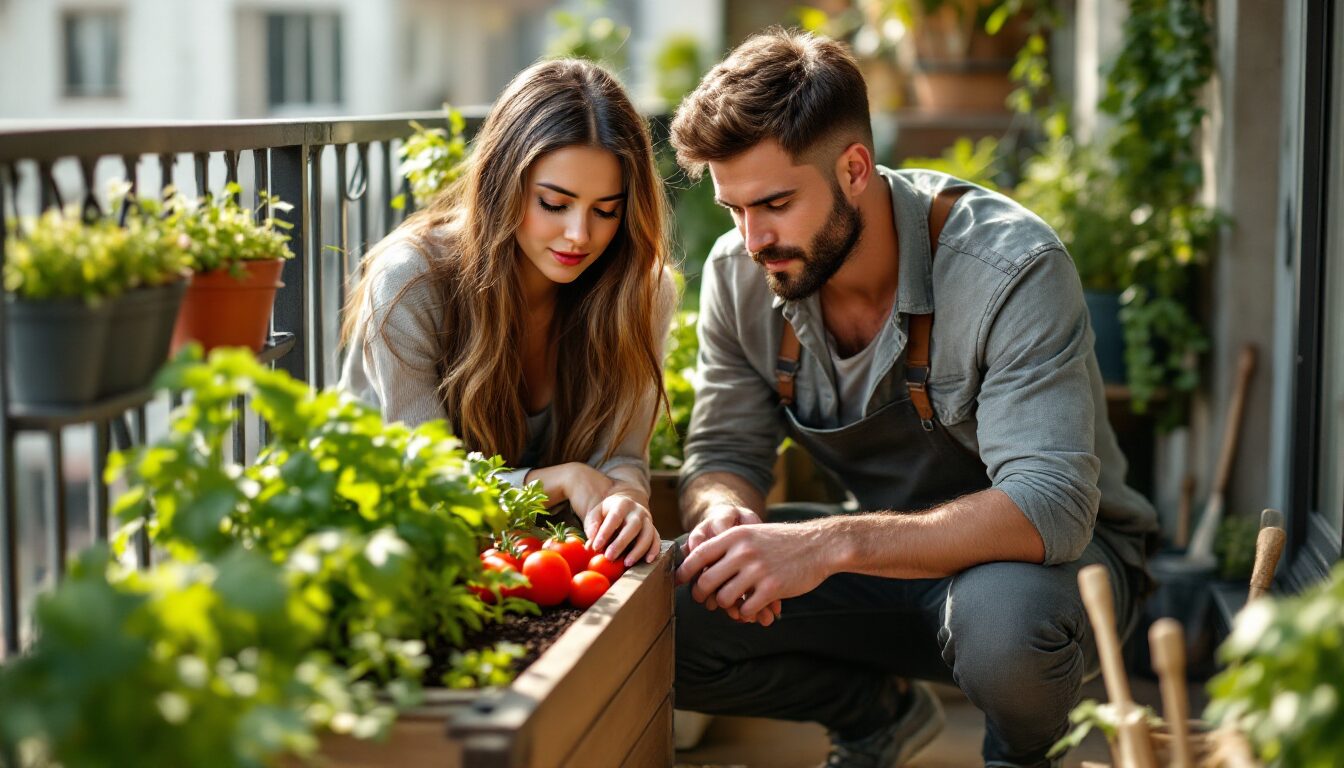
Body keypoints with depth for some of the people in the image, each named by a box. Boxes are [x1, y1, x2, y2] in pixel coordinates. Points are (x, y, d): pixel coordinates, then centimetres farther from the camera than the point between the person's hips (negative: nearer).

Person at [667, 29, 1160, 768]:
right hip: (890, 554, 5)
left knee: (1005, 614, -41)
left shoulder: (1011, 269, -28)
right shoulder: (738, 274, -9)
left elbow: (1049, 507, -36)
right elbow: (722, 453, -2)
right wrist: (727, 514, -29)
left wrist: (831, 544, -48)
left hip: (1051, 549, -4)